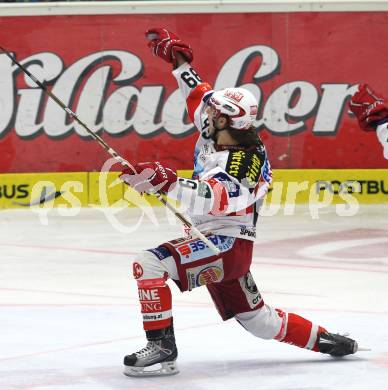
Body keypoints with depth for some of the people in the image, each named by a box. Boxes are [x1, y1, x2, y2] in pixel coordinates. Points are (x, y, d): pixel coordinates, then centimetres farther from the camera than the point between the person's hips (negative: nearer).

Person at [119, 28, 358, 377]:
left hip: (226, 245, -10)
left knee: (149, 265, -23)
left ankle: (162, 349, -25)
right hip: (216, 243, 10)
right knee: (257, 319, 21)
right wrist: (177, 58, 18)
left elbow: (209, 200, -43)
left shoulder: (237, 164, -25)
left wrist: (166, 183, -53)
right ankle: (327, 340, 30)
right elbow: (199, 96, 18)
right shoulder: (221, 136, 1)